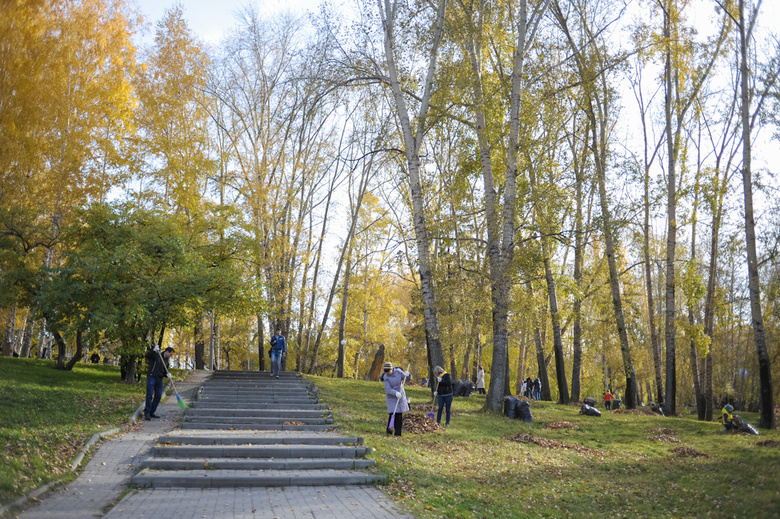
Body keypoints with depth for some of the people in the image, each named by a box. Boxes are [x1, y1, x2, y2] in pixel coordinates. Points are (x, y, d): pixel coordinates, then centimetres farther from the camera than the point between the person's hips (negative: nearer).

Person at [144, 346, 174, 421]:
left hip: (159, 380, 7)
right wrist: (154, 350, -32)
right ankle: (147, 413, -5)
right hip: (151, 377, -7)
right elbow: (147, 355, -17)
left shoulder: (166, 361, 18)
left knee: (158, 396, 3)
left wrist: (168, 374, -4)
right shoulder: (156, 355, -1)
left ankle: (152, 413, 12)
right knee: (149, 395, -10)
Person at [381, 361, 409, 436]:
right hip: (391, 396, -2)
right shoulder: (386, 377, -16)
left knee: (399, 414, 2)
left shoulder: (398, 371, -10)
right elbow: (388, 389, -21)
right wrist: (396, 393, -36)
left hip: (400, 395, 2)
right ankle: (389, 431, 8)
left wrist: (406, 374, -17)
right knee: (392, 413, -10)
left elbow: (405, 378, 5)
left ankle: (398, 432, 9)